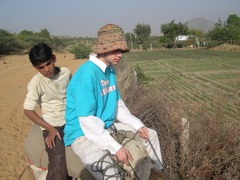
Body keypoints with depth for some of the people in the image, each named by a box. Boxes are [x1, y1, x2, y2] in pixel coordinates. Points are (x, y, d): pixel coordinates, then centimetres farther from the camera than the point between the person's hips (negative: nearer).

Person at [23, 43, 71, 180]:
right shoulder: (36, 82, -14)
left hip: (71, 120, 5)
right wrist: (50, 129, -14)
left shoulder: (66, 72, -2)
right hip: (53, 125, -4)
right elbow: (28, 110, -10)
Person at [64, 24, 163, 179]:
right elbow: (87, 122, -26)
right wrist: (116, 147, -25)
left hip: (108, 127, 9)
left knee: (151, 135, 14)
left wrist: (137, 125, 2)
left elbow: (118, 104, 13)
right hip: (83, 133, -9)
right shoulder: (87, 74, -24)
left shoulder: (111, 70, 4)